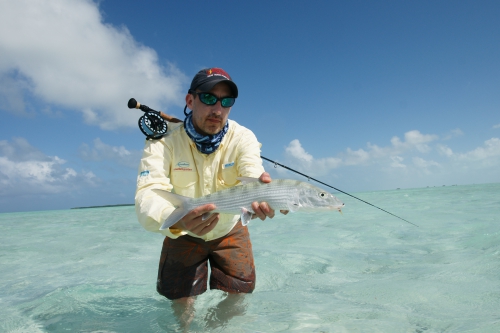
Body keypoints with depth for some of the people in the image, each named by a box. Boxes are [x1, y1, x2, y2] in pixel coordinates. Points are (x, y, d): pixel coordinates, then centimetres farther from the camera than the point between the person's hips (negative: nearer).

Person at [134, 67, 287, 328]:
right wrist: (177, 220, -62)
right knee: (181, 304, 4)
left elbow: (253, 178, -36)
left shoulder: (242, 137, -20)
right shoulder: (163, 141, -24)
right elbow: (147, 196, -38)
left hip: (230, 232, 1)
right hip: (182, 235, -1)